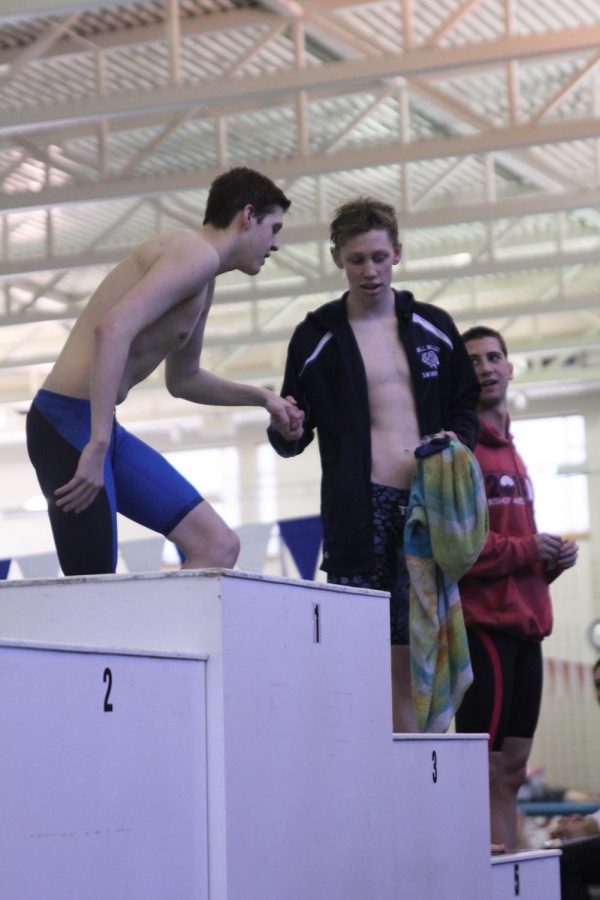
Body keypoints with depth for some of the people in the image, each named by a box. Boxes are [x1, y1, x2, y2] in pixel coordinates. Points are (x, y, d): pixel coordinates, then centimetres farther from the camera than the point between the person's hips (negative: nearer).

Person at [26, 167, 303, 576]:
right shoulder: (196, 253, -12)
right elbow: (113, 329, -27)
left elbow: (182, 379, 36)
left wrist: (262, 397, 29)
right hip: (69, 422, -10)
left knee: (218, 546, 2)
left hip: (103, 429, 10)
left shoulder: (203, 283, 20)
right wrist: (98, 445, -31)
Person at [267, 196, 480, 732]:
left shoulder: (434, 328, 15)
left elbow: (466, 407, 21)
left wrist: (457, 441, -1)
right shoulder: (316, 338, 8)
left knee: (410, 656, 0)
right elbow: (290, 441, 11)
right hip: (359, 511, -2)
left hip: (429, 504, 2)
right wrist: (286, 430, -13)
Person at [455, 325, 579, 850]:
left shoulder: (510, 452, 22)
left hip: (524, 625, 9)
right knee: (488, 772, -9)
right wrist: (524, 550, -13)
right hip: (484, 624, -9)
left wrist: (551, 560, 9)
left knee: (512, 770, 9)